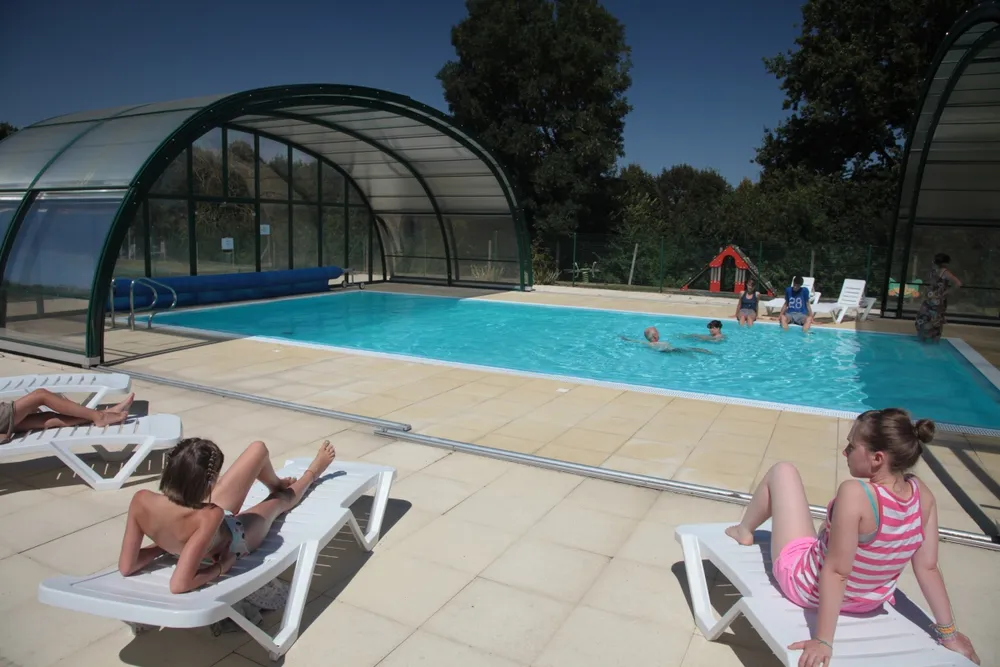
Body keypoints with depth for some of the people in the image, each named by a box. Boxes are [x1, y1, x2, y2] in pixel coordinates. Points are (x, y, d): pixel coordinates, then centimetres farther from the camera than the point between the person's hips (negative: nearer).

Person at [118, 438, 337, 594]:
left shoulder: (141, 500, -33)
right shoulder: (209, 517, -46)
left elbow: (126, 567, -24)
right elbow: (179, 585, -46)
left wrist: (163, 544, -10)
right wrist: (220, 568, -29)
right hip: (234, 539, -4)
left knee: (258, 449, 14)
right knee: (281, 498, 25)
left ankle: (277, 483, 50)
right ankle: (311, 474, 61)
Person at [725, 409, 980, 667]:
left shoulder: (855, 493, -36)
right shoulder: (923, 495, -16)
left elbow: (836, 571, -32)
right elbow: (928, 568, -9)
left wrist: (823, 640, -26)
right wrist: (948, 631, 5)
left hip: (808, 585, -5)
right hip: (869, 603, 6)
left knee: (782, 471, 5)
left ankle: (744, 531, 31)